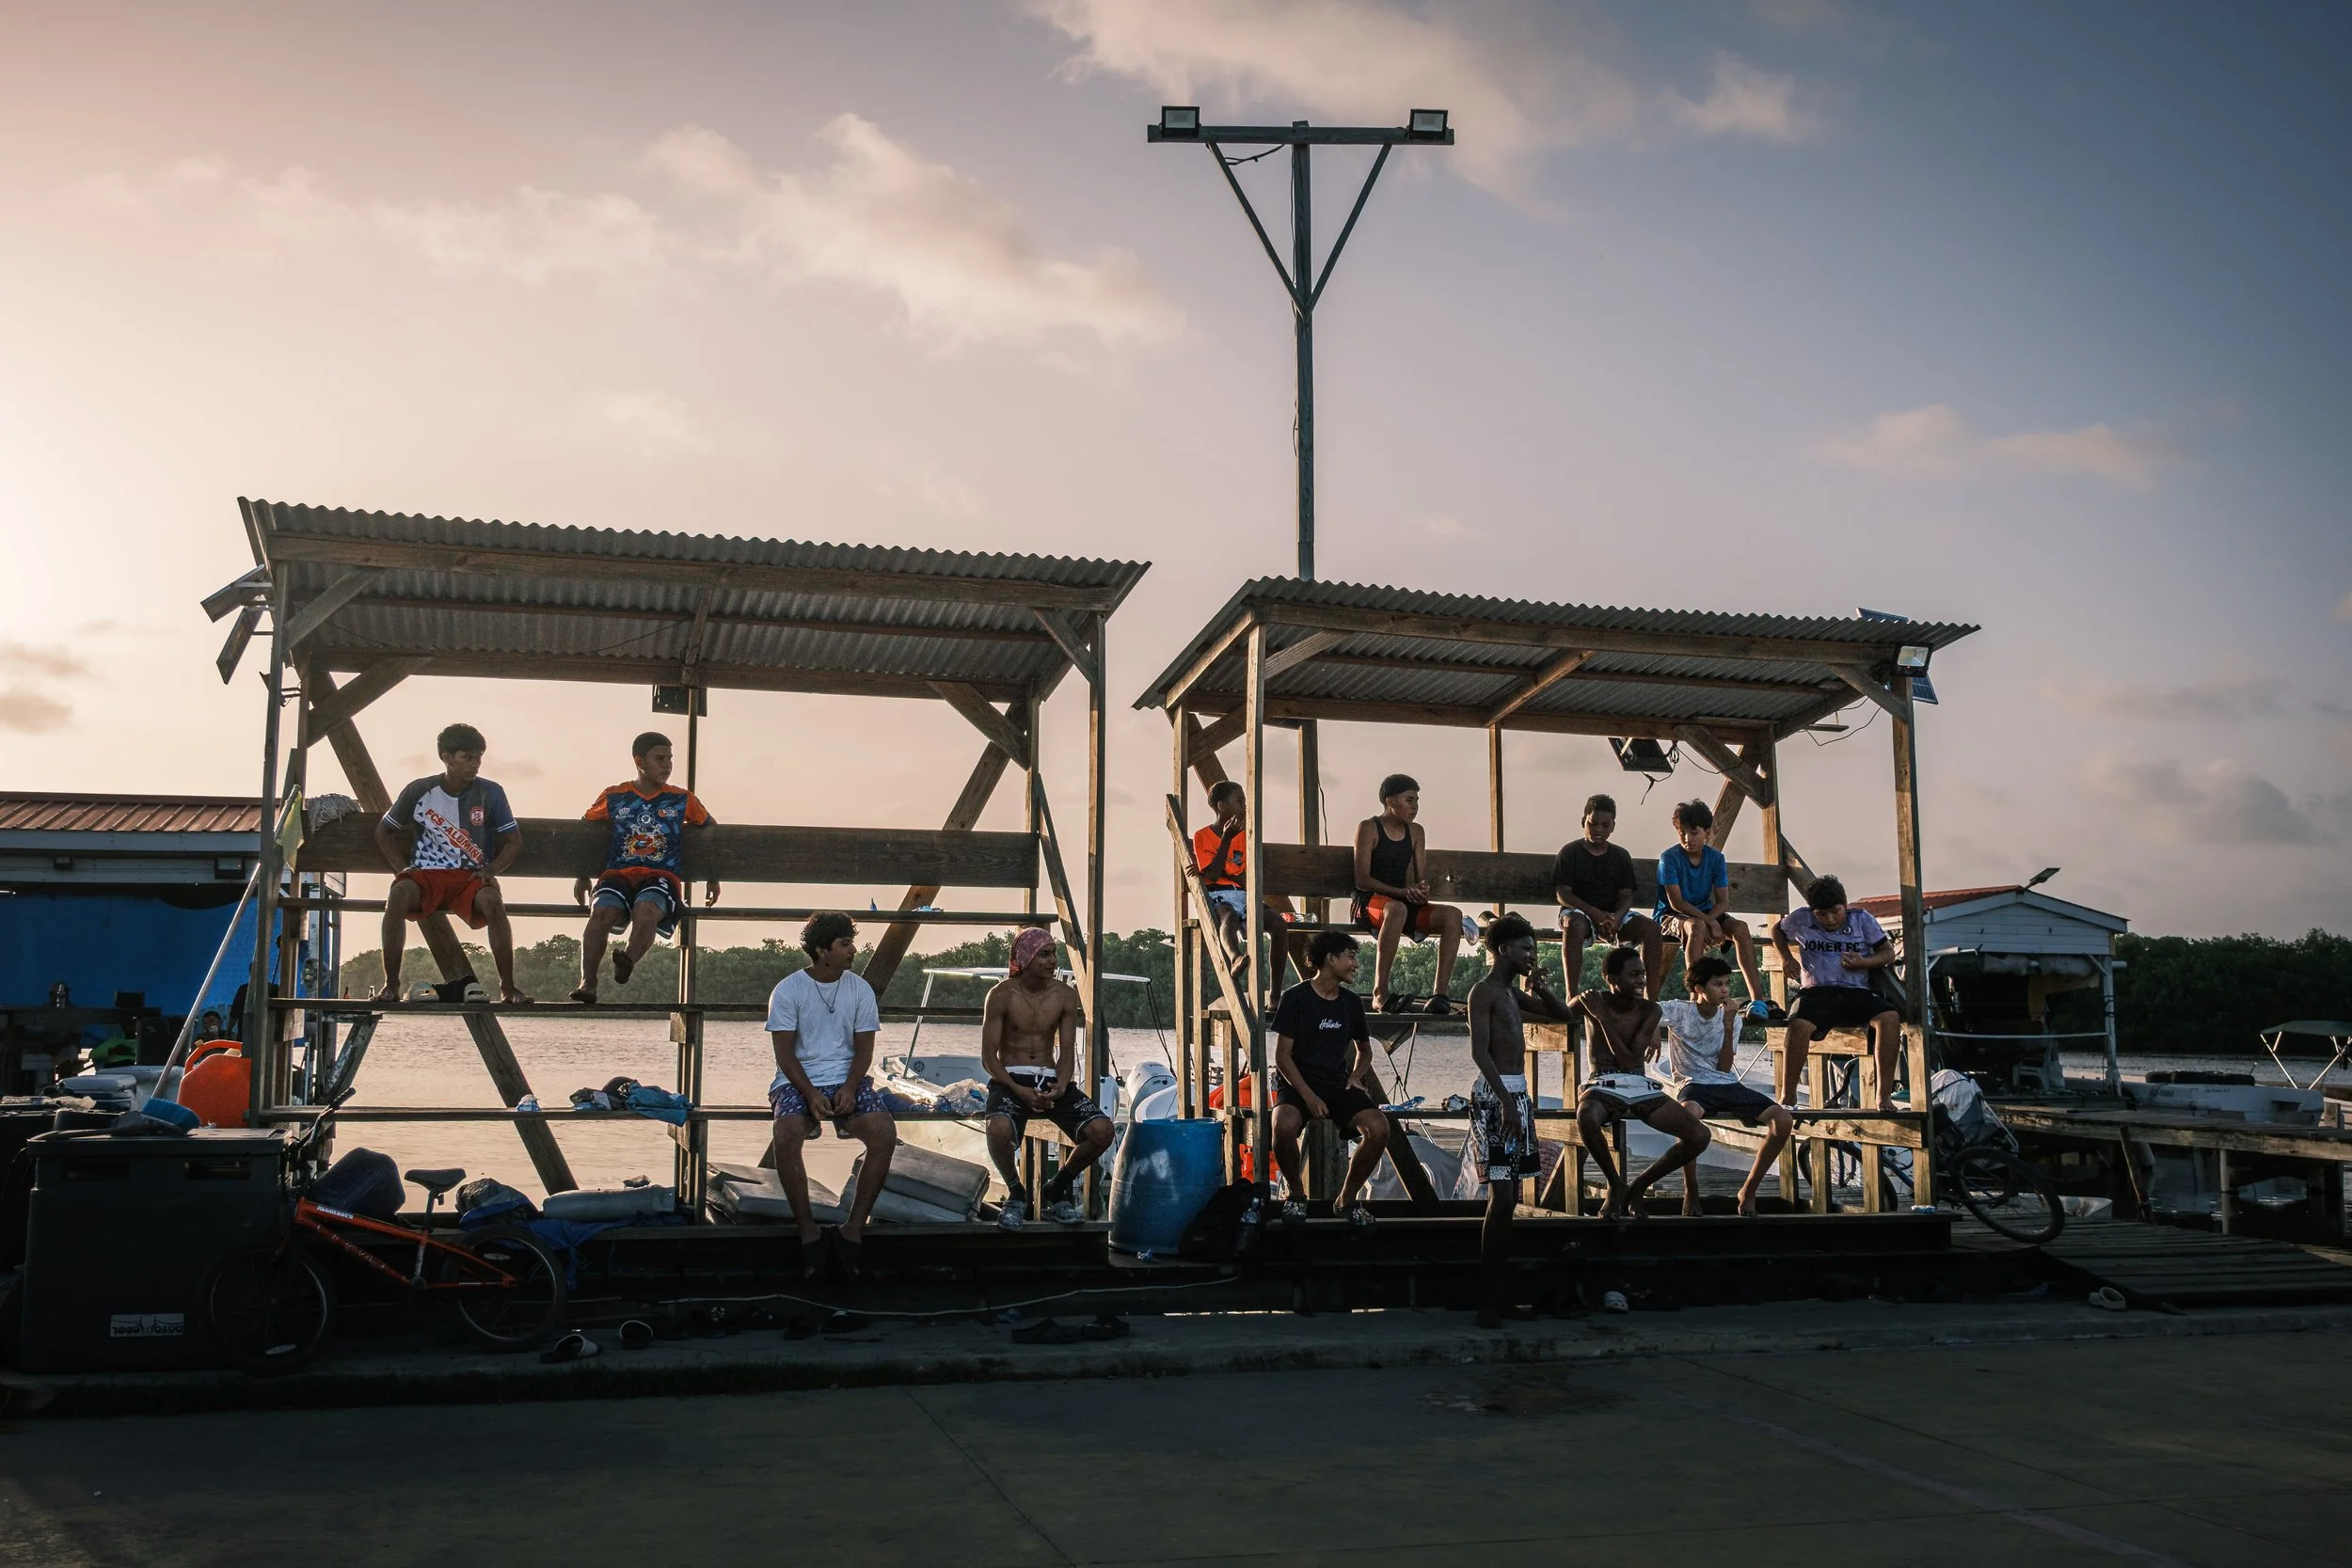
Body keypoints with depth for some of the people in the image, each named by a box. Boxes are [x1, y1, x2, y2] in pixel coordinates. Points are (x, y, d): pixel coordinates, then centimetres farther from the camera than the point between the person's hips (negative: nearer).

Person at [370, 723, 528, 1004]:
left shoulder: (490, 794, 0)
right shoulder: (419, 791, 1)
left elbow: (514, 842, 6)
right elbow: (384, 832, 14)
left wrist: (490, 869, -11)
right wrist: (403, 869, -1)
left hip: (471, 876, 0)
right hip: (425, 875, 0)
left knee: (493, 902, -34)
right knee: (398, 895, -33)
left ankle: (508, 987, -22)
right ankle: (391, 985, -23)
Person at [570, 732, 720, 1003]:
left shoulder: (682, 800, 16)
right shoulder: (614, 797, 15)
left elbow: (709, 828, 28)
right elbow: (584, 826, 26)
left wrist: (713, 879, 28)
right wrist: (582, 877, 23)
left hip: (662, 876, 0)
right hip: (618, 872, 0)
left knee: (647, 909, -37)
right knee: (602, 911, -31)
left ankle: (628, 959, -51)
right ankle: (587, 984, -32)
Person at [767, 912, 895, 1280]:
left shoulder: (860, 989, 5)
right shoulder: (788, 990, -3)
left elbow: (864, 1049, 5)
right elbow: (785, 1052, -6)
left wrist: (850, 1088, -14)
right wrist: (810, 1094, -20)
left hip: (847, 1080, 2)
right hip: (798, 1080, -2)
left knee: (885, 1133, -26)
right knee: (787, 1136, -34)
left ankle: (853, 1229, -16)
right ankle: (808, 1232, -19)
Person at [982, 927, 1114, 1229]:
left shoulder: (1065, 995, 2)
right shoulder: (1002, 995, -7)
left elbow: (1067, 1053, 2)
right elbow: (988, 1058, -7)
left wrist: (1061, 1086, -20)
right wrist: (1019, 1091, -22)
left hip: (1051, 1079, 3)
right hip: (1010, 1079, -3)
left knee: (1102, 1130, -22)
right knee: (999, 1129, -38)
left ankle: (1057, 1191, 6)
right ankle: (1015, 1193, -4)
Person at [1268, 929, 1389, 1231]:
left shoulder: (1352, 1002, 10)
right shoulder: (1296, 998, -6)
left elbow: (1364, 1049, 25)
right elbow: (1282, 1055, -8)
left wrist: (1356, 1077, 3)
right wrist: (1308, 1095, -20)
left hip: (1339, 1085, 4)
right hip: (1299, 1084, -4)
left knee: (1378, 1128, -24)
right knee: (1284, 1126, -37)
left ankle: (1348, 1197, 1)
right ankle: (1296, 1193, -6)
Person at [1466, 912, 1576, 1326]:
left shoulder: (1514, 993, 18)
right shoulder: (1483, 992, -7)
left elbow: (1562, 1014, 26)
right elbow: (1479, 1051, -17)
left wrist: (1538, 987, 9)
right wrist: (1505, 1101, -24)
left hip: (1517, 1094, 9)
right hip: (1494, 1094, -9)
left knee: (1508, 1198, 8)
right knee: (1501, 1196, -14)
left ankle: (1502, 1296, 11)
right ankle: (1488, 1302, -12)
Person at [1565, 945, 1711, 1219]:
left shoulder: (1648, 1011, 1)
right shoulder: (1591, 1002, 0)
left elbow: (1629, 1061, -9)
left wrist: (1602, 1017, -12)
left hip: (1641, 1086, 3)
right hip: (1604, 1085, -3)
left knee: (1699, 1136, -16)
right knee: (1586, 1117, -41)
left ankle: (1638, 1186, 4)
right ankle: (1615, 1183, -12)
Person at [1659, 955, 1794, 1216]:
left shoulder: (1732, 1018, 10)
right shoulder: (1679, 1012, -2)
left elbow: (1724, 1068, 1)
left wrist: (1728, 1026, -6)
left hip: (1727, 1085, 5)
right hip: (1694, 1085, -5)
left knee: (1783, 1119, -17)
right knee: (1689, 1113, -43)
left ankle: (1749, 1190, -3)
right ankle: (1691, 1192, -21)